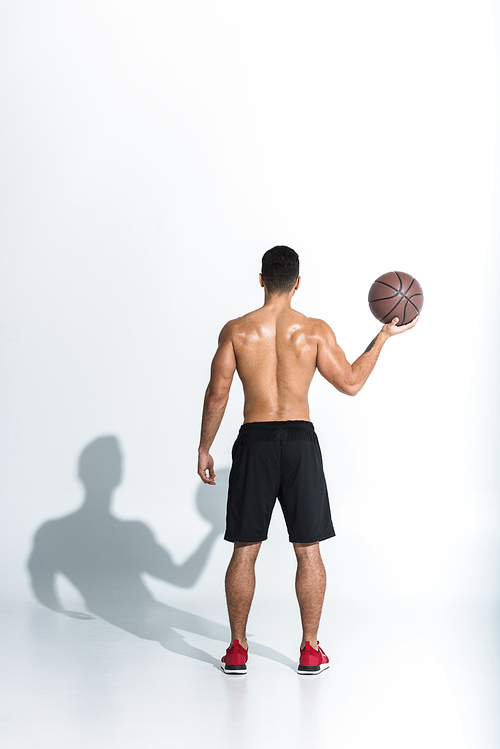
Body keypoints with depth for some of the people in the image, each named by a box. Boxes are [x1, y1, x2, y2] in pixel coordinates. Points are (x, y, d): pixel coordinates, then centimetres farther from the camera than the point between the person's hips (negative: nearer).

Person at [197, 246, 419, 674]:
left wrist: (205, 448, 8)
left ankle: (237, 650, 12)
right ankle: (311, 650, 12)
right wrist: (385, 335, 13)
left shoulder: (237, 330, -1)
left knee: (245, 551, 8)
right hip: (301, 441, 0)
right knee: (308, 551, 9)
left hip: (254, 442, 0)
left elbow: (217, 394, -2)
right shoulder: (315, 331, -2)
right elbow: (351, 384, 3)